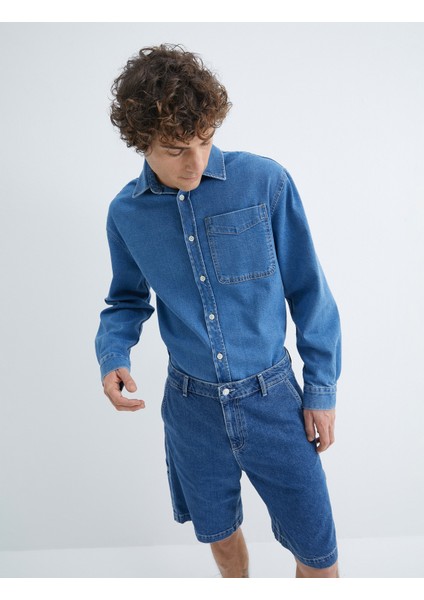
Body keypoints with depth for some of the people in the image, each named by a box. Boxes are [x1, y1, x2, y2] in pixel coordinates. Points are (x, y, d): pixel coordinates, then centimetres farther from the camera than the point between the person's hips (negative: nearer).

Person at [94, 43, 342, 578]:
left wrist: (322, 389, -4)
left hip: (272, 399, -2)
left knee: (318, 554, 9)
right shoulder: (126, 213, -4)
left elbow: (308, 290, -6)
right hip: (191, 408, 3)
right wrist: (112, 353, -11)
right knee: (218, 532, 25)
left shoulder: (266, 182, -13)